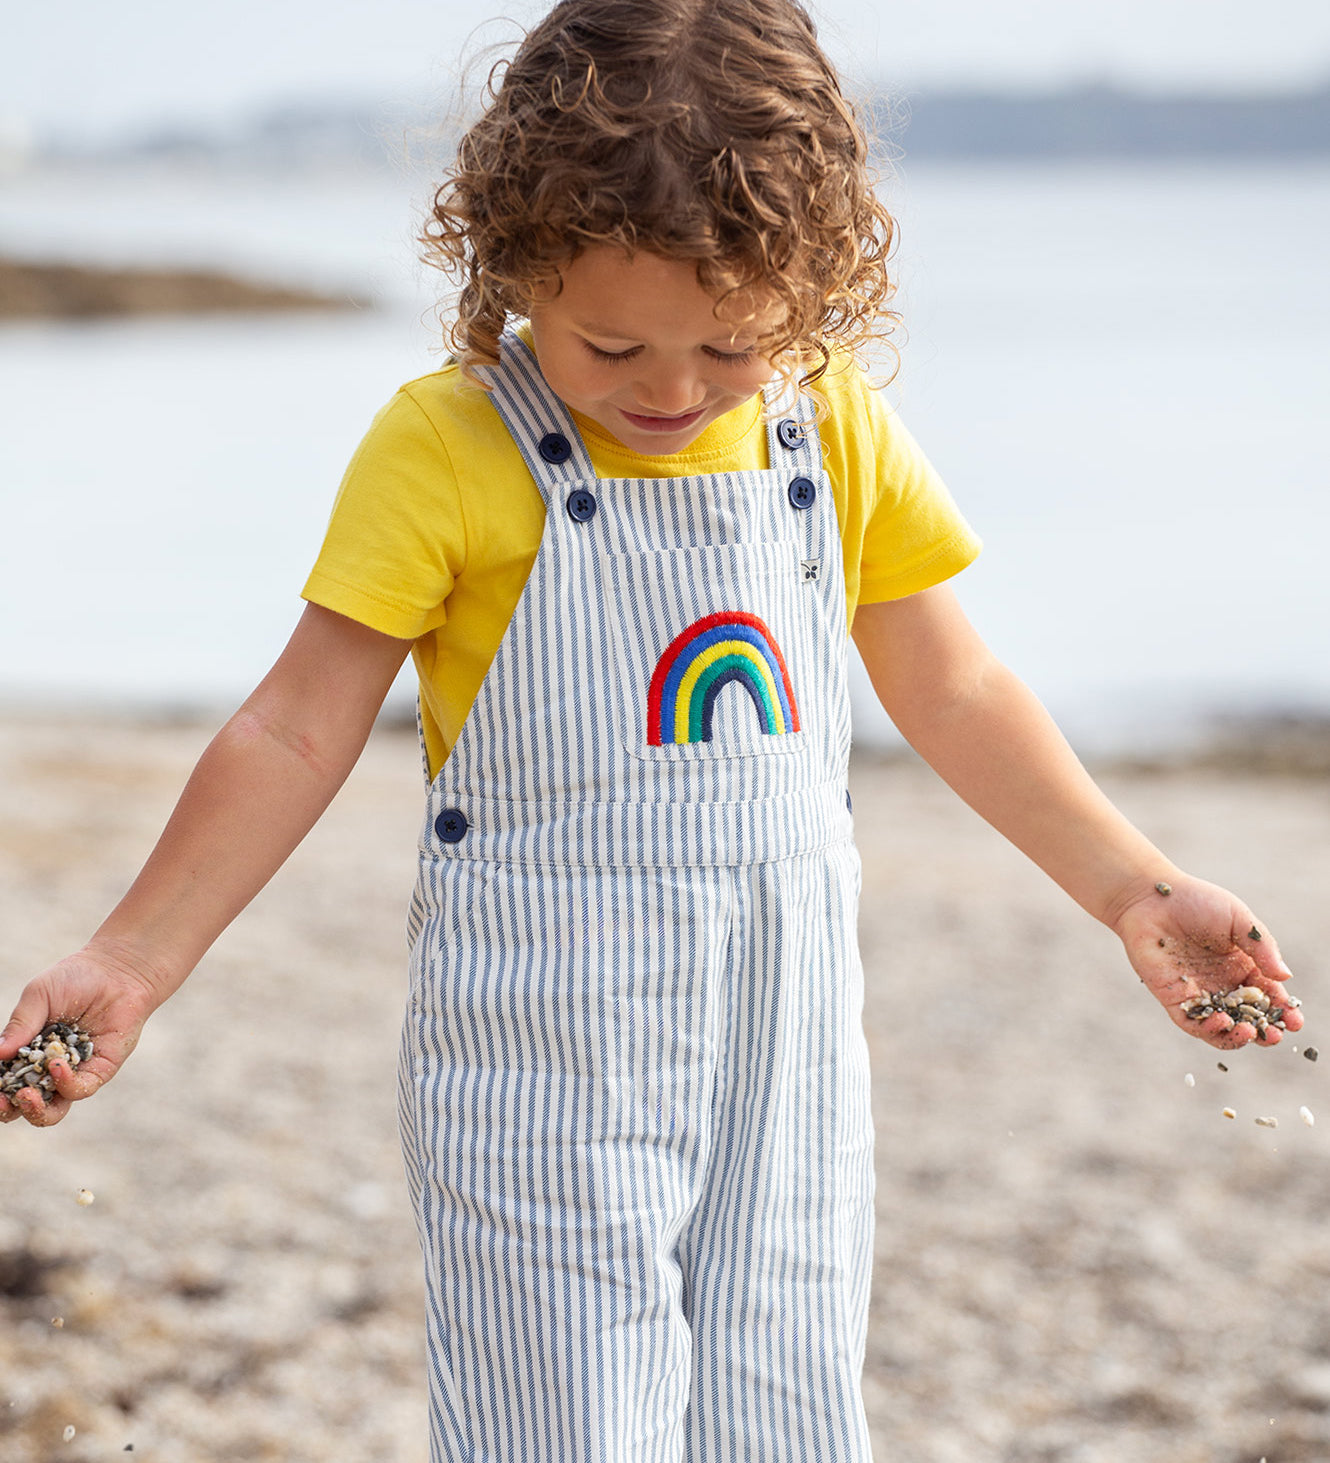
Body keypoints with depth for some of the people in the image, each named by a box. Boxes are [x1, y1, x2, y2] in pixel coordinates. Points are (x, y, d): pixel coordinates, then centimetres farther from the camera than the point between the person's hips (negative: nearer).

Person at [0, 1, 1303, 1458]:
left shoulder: (837, 432, 2)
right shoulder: (444, 448, -11)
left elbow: (953, 692, 13)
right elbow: (297, 732, -6)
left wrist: (1133, 887, 11)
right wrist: (133, 960, -7)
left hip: (783, 1052, 4)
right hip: (543, 1073, -4)